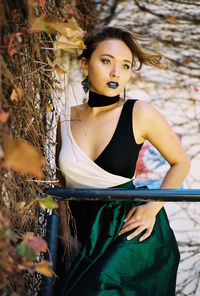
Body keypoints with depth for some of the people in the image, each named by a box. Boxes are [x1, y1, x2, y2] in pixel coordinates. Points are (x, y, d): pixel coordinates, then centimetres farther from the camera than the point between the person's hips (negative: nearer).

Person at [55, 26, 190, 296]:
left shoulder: (139, 114, -7)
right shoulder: (66, 119, 3)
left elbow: (181, 163, 4)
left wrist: (153, 207, -8)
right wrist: (65, 230, 9)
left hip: (130, 228, -4)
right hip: (87, 236, 4)